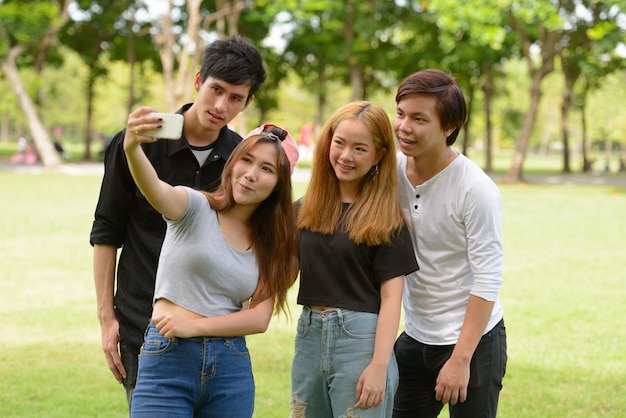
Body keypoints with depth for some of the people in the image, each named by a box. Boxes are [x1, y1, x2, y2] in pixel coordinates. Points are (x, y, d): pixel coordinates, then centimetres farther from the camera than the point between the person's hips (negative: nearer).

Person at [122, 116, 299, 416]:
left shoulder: (270, 245, 10)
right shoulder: (195, 207, -1)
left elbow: (260, 319, 1)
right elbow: (155, 190, -24)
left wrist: (195, 326, -13)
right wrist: (132, 148, -45)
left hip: (232, 369, 4)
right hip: (167, 359, -4)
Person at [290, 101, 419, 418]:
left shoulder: (386, 217, -3)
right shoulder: (304, 209, 10)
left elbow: (391, 297, -7)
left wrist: (379, 365, -16)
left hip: (361, 337, -5)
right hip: (309, 335, 5)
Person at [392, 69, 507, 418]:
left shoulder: (476, 190, -19)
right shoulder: (392, 169, -3)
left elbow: (488, 280, -17)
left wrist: (460, 359, -18)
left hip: (473, 340, -5)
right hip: (415, 337, 6)